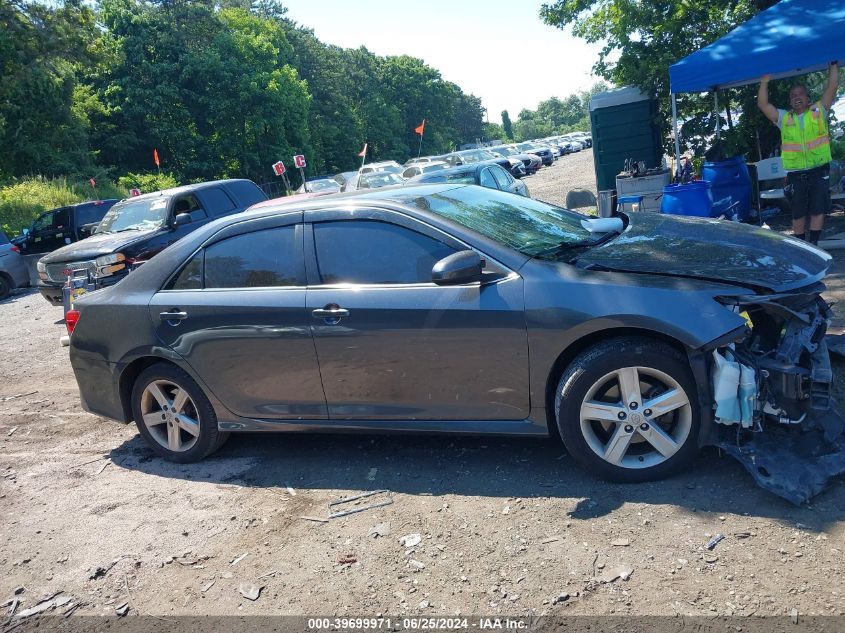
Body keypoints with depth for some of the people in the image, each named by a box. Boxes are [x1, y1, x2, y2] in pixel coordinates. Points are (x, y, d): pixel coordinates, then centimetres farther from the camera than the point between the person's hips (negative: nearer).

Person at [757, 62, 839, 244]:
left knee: (817, 210, 0)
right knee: (798, 213, 8)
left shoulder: (819, 111, 6)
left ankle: (813, 244, 7)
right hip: (795, 174, 1)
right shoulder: (783, 118, 8)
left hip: (819, 170, -1)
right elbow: (762, 104, 1)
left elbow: (832, 88, -1)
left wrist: (834, 65, -3)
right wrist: (764, 81, -5)